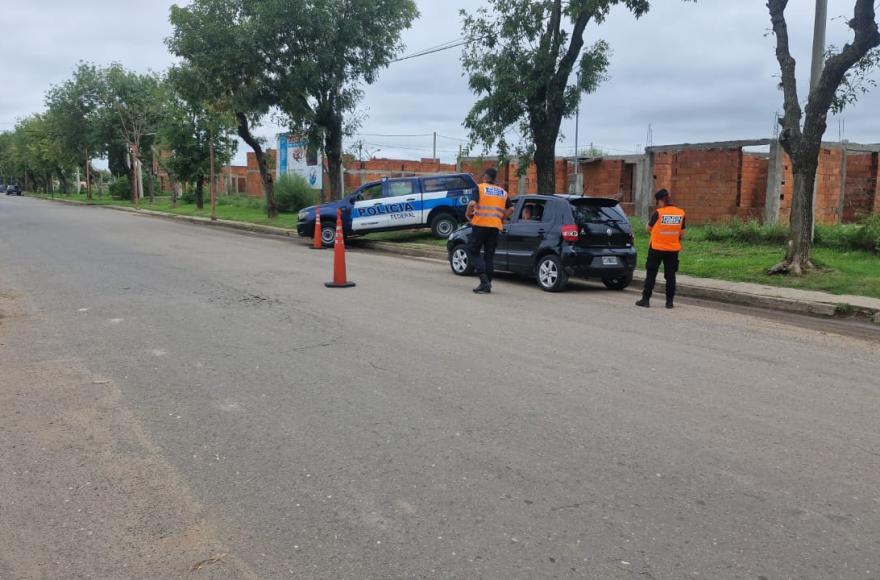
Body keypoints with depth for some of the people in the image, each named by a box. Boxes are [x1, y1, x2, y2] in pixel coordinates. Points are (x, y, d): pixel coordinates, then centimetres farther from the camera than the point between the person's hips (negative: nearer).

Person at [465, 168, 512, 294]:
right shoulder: (503, 192, 15)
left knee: (473, 251, 5)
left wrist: (469, 215, 2)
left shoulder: (480, 188, -1)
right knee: (489, 254, 10)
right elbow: (510, 210, 12)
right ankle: (487, 285, 10)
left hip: (481, 224, -5)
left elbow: (472, 204, -15)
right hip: (495, 226, 5)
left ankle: (484, 279, -10)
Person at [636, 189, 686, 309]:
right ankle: (670, 301, 10)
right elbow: (682, 233, 5)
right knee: (670, 275, 9)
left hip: (657, 248, -3)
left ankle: (645, 299, 5)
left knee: (651, 274, 4)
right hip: (673, 249, 3)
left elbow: (648, 228, -5)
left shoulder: (658, 212, -13)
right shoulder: (681, 213, -1)